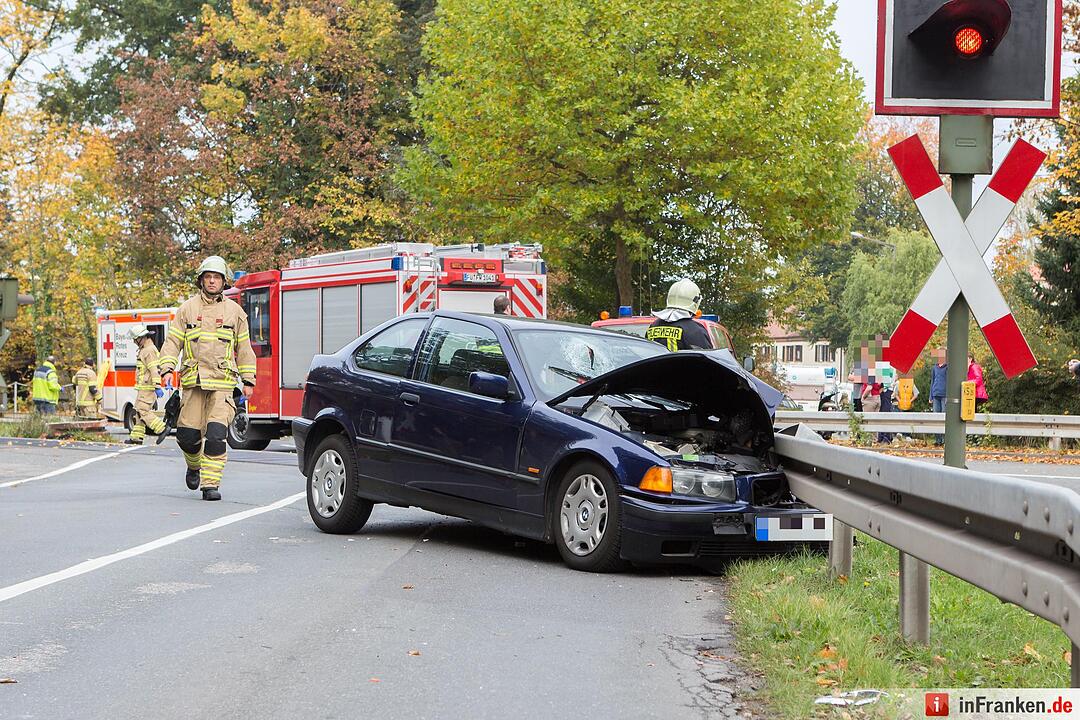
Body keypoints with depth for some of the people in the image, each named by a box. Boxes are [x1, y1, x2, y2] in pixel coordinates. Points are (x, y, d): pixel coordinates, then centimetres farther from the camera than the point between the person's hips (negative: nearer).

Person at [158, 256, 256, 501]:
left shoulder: (234, 311, 10)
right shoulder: (187, 308, 8)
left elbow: (244, 348, 15)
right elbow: (173, 341, 7)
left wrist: (248, 381, 12)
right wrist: (166, 368, -7)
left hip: (223, 382, -1)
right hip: (193, 381, 1)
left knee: (216, 435, -13)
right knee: (187, 434, 1)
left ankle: (211, 483, -7)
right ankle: (194, 465, 32)